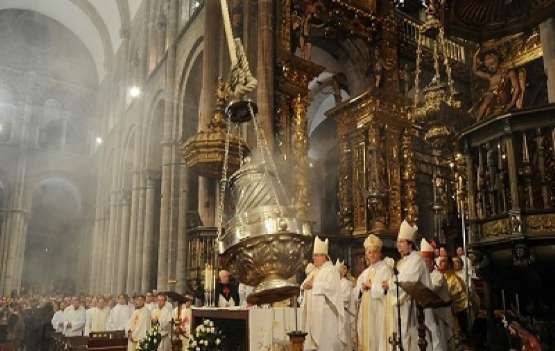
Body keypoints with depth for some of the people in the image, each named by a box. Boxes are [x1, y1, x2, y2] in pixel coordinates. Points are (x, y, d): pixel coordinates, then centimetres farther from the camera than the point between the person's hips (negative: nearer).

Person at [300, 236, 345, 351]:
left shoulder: (331, 270, -8)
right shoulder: (316, 271, 17)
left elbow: (330, 287, -23)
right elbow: (305, 285, 18)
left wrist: (314, 284, -18)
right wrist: (306, 285, -5)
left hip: (326, 312, -8)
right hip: (316, 312, 8)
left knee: (326, 341, -5)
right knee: (315, 338, 9)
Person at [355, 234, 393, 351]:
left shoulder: (385, 268, -2)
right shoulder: (365, 272, 19)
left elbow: (386, 288, -15)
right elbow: (357, 292, 16)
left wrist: (370, 286, -7)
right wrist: (362, 288, -5)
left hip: (379, 310, -7)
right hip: (366, 311, 7)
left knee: (378, 336, -7)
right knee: (367, 337, 6)